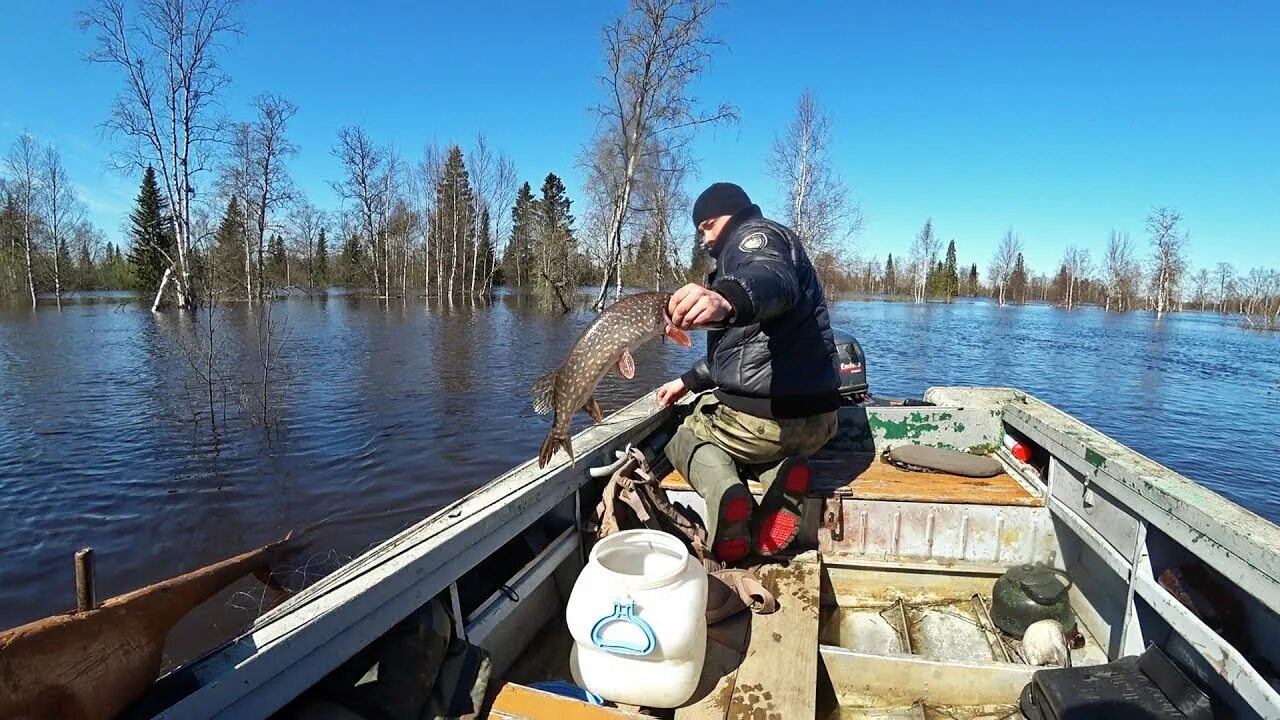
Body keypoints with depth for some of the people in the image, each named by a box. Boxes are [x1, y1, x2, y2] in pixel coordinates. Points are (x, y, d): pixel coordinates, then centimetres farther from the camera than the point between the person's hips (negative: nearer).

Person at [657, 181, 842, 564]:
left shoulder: (755, 234, -3)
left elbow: (776, 282, -31)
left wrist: (727, 299, -53)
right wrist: (688, 381, 35)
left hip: (761, 415, -9)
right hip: (817, 419, 9)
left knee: (683, 437, 19)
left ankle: (723, 487, -13)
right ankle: (779, 472, 2)